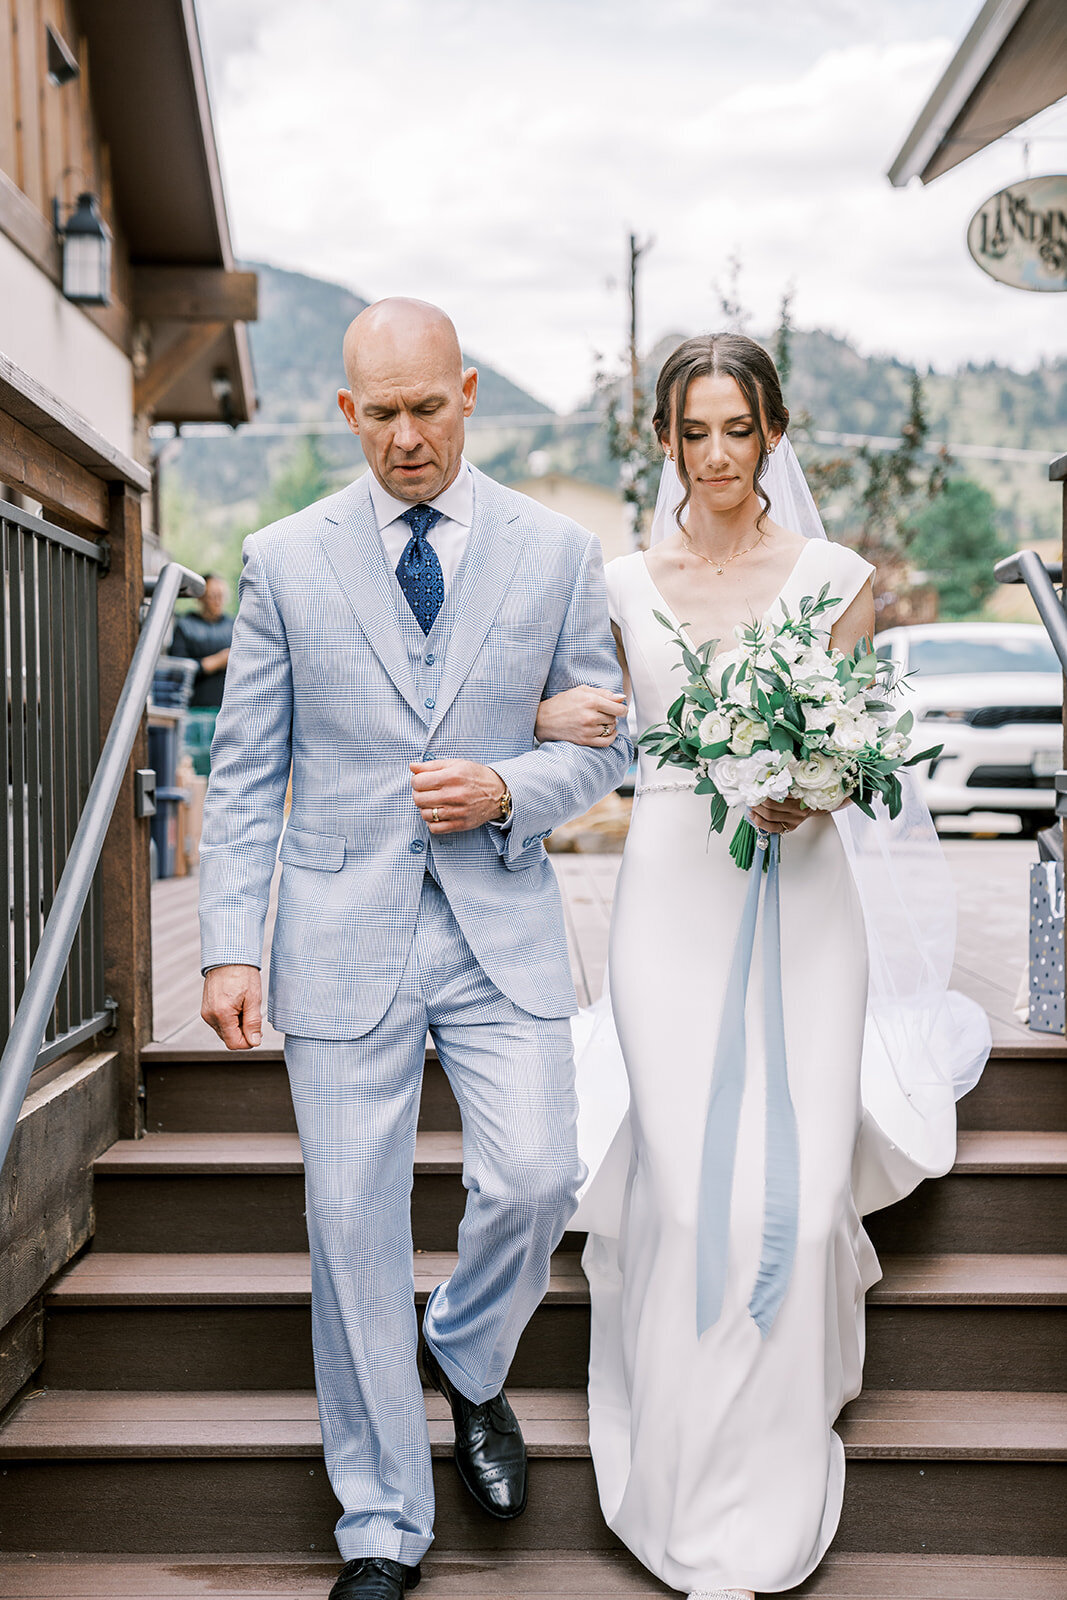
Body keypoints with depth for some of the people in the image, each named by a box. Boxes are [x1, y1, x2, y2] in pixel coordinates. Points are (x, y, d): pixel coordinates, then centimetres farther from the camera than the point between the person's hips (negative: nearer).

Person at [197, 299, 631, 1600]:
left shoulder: (557, 553, 4)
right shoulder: (285, 560, 3)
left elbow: (605, 740, 9)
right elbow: (245, 773, 3)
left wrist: (512, 789, -11)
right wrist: (230, 945, -4)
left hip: (503, 920, 1)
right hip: (342, 931, 0)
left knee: (535, 1180, -8)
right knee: (353, 1223, 3)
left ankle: (468, 1364, 29)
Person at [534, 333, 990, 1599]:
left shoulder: (836, 576, 5)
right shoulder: (622, 584, 7)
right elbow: (584, 725, 15)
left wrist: (811, 793, -15)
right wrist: (551, 718, -8)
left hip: (801, 896, 0)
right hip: (672, 895, 0)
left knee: (794, 1188, -1)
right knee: (687, 1192, -2)